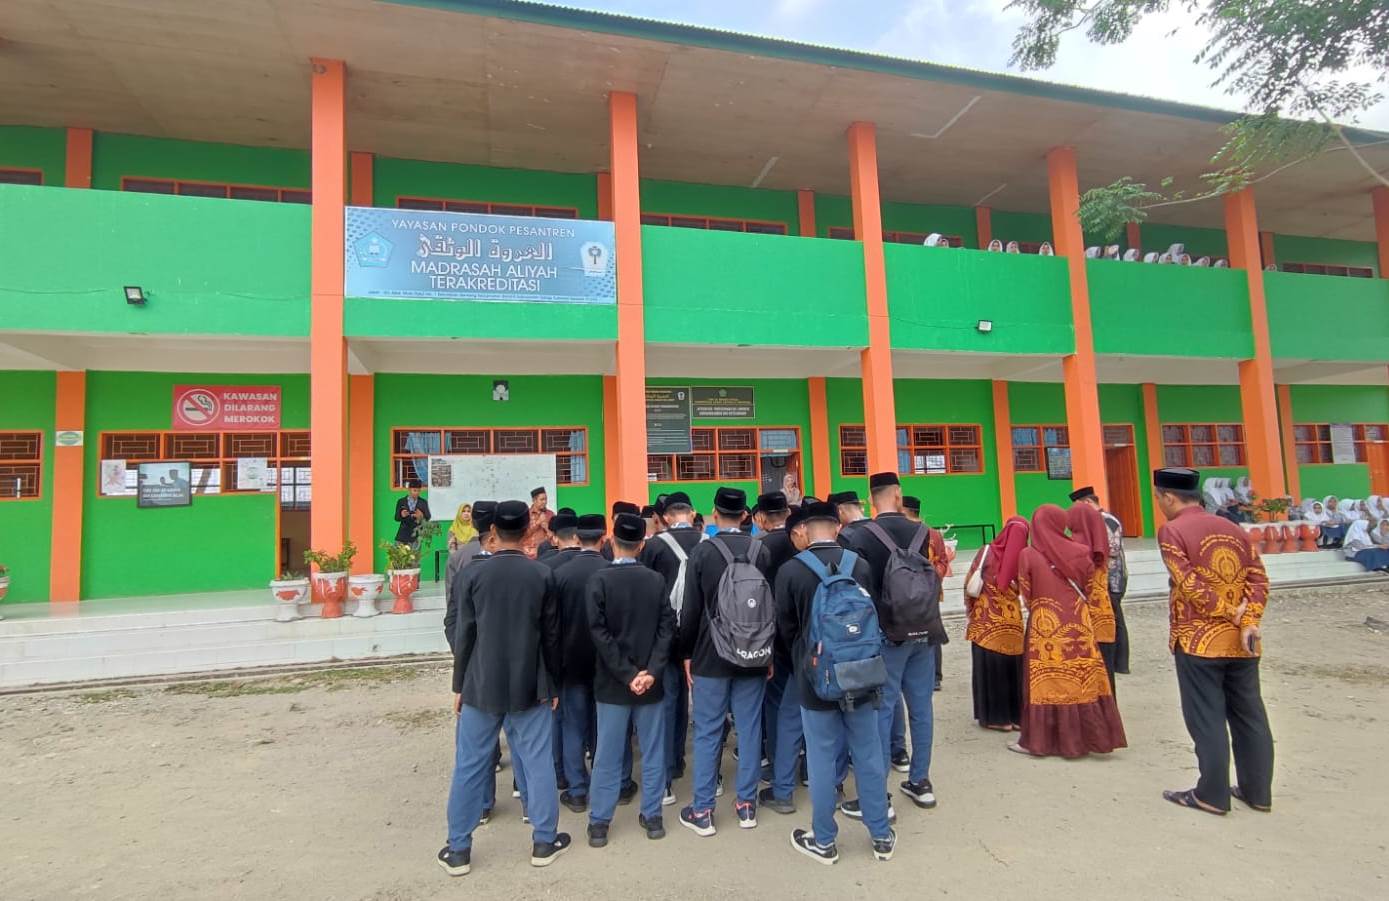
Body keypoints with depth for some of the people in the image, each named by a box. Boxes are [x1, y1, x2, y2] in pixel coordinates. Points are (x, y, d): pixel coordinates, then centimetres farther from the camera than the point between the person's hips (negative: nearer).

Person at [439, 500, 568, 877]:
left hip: (481, 684, 0)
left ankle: (458, 849, 21)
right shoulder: (543, 575, -7)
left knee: (469, 766, 11)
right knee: (537, 763, 10)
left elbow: (465, 634, -3)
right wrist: (553, 684, 9)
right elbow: (551, 635, -2)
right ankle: (544, 840, 22)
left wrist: (460, 685, 8)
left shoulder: (473, 574, -7)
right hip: (529, 685, 0)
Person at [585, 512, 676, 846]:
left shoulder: (599, 579, -9)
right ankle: (652, 816, 22)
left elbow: (600, 632, -14)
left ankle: (599, 823, 17)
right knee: (652, 750, 13)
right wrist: (652, 670, -9)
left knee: (608, 754, 8)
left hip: (612, 681, -1)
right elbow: (667, 627, -7)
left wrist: (627, 674, -11)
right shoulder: (657, 580, -2)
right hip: (650, 679, 2)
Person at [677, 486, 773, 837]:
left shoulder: (701, 552, -10)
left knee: (707, 733, 6)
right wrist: (769, 652, 13)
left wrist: (687, 653, 5)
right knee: (750, 729, 11)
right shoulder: (762, 551, -3)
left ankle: (702, 811, 15)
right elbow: (774, 604, 3)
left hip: (711, 657, -2)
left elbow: (691, 610, -7)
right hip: (753, 656, 3)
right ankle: (746, 804, 22)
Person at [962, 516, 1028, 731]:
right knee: (1012, 667, 8)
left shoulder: (988, 551, -6)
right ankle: (1015, 714, 16)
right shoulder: (1021, 556, -5)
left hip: (987, 620, 0)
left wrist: (971, 608, 2)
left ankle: (995, 716, 11)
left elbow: (971, 583, -5)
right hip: (1011, 620, 0)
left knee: (990, 667, 5)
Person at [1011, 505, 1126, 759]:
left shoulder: (1028, 555, -8)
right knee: (1083, 679, 11)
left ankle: (1036, 739, 10)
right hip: (1077, 625, 2)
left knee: (1045, 682, 4)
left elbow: (1026, 596, -2)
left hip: (1044, 627, -2)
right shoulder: (1079, 552, -2)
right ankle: (1090, 736, 20)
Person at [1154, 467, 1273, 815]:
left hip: (1198, 640, -6)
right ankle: (1257, 791, 23)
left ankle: (1212, 795, 9)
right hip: (1240, 641, 6)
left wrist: (1230, 614, -7)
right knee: (1249, 715, 14)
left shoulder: (1172, 531, -9)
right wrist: (1247, 624, -5)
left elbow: (1189, 585, -16)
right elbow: (1259, 580, 3)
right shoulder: (1235, 530, 10)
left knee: (1206, 719, 2)